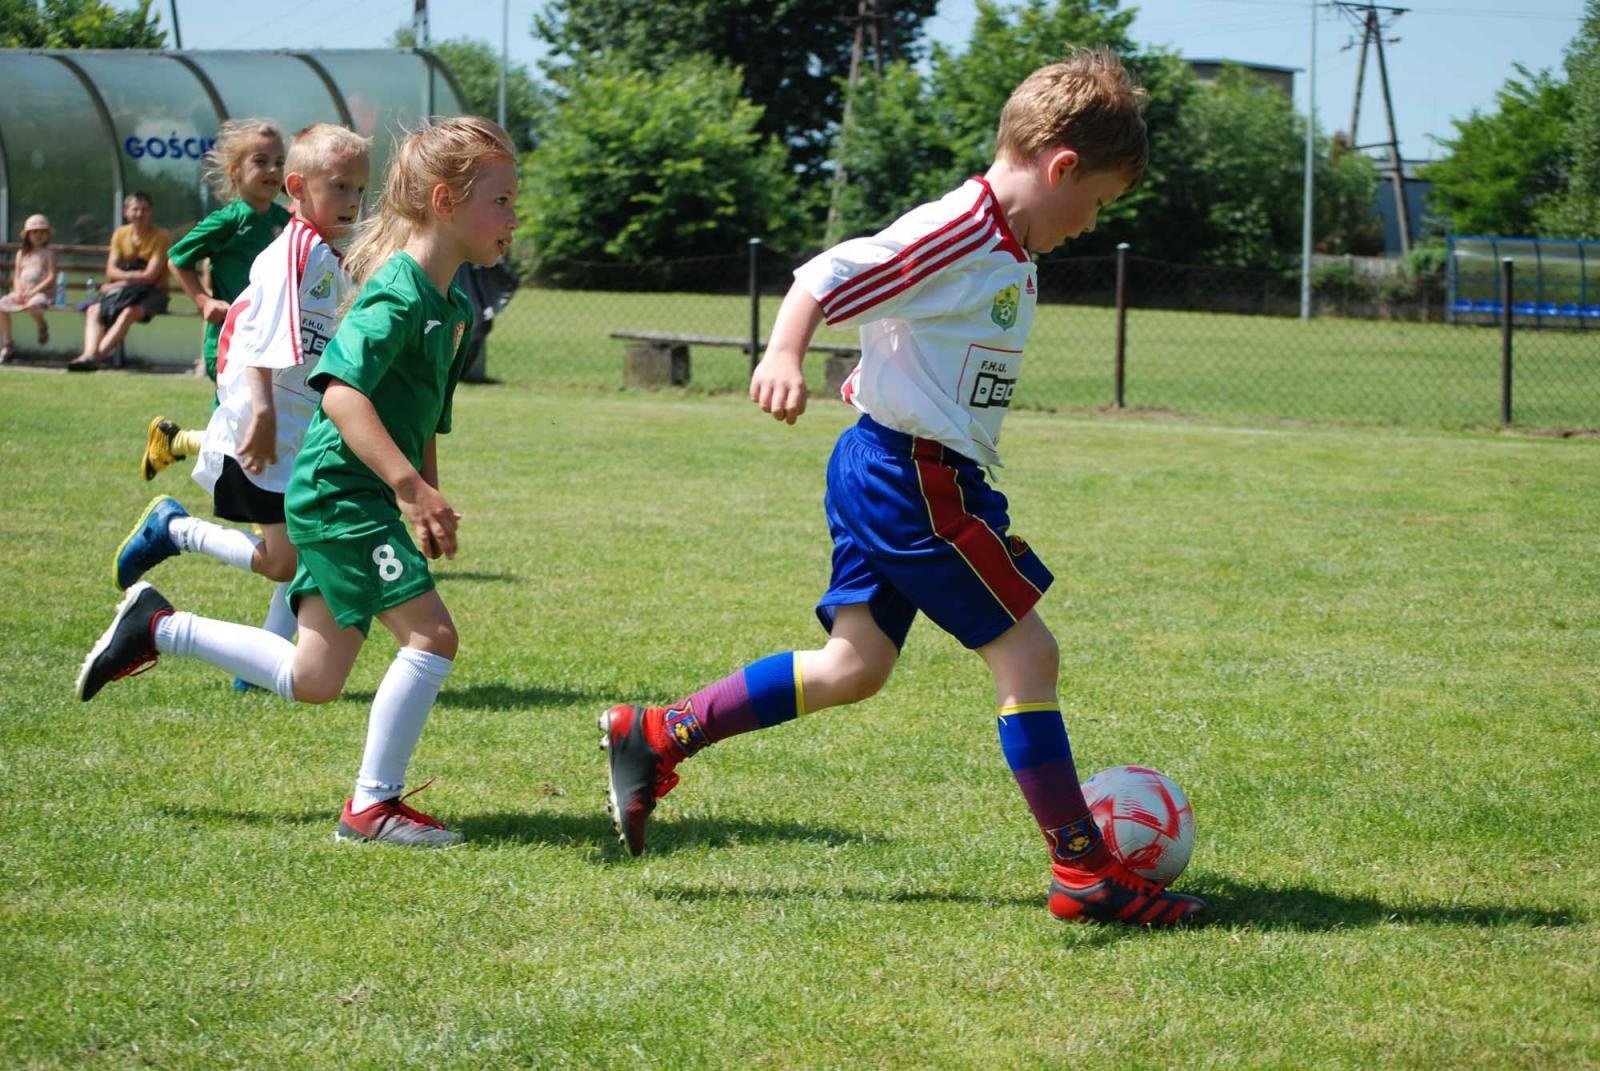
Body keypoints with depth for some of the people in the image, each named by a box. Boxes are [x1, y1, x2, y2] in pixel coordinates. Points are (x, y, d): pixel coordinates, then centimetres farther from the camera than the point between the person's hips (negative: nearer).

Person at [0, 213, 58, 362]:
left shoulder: (48, 253, 3)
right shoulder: (22, 253, 18)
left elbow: (51, 278, -6)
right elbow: (17, 276, 14)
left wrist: (32, 292, -16)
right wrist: (18, 292, -8)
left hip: (41, 292, -5)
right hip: (22, 292, 5)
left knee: (32, 305, -40)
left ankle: (42, 327, -3)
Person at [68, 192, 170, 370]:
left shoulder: (160, 237, -8)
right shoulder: (120, 234, 8)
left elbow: (150, 276, -15)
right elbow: (111, 271, 0)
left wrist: (121, 282, -13)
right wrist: (135, 276, -17)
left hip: (152, 292, -6)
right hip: (124, 292, 6)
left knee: (129, 312, -36)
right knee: (94, 310, -19)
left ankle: (95, 356, -44)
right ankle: (90, 353, -39)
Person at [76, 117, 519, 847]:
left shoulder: (454, 305, 12)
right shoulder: (399, 292, -18)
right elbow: (341, 390, -30)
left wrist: (428, 499, 17)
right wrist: (409, 486, -35)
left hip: (350, 502, 10)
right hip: (342, 492, -10)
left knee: (310, 680, 13)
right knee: (431, 635, -13)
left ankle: (157, 628, 24)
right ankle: (373, 806, -4)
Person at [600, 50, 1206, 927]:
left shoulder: (1007, 253, 14)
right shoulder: (959, 231, -17)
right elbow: (830, 276, -24)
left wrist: (875, 375, 42)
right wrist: (784, 353, -38)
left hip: (884, 470, 11)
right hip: (917, 478, -11)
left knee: (854, 667, 11)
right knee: (1026, 652, -6)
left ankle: (653, 738, 15)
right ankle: (1084, 871, -1)